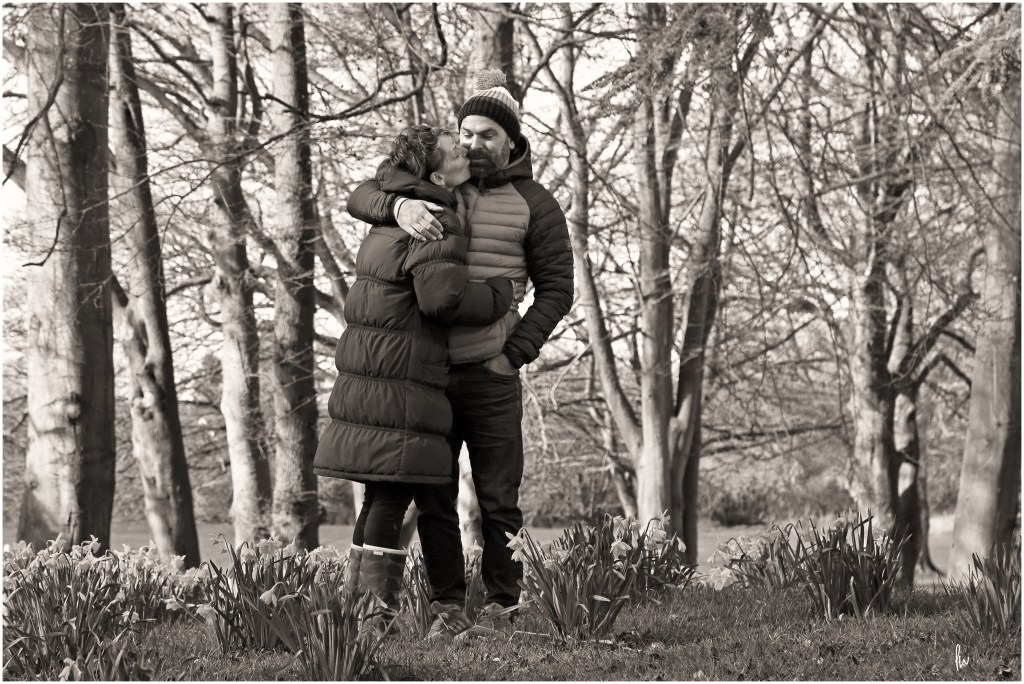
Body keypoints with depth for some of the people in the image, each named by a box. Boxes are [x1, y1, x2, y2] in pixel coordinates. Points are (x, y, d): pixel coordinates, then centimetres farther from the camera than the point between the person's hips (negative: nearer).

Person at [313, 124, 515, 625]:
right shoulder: (437, 226, -14)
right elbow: (442, 296, -25)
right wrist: (497, 296, -9)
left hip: (366, 370, 9)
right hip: (400, 381, -9)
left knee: (381, 495, 13)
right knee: (393, 495, -7)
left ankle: (358, 597, 15)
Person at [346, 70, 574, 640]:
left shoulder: (534, 205, 0)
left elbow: (556, 289, 1)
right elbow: (361, 197, 1)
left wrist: (514, 355, -10)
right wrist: (400, 206, -23)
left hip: (493, 376, -3)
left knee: (499, 501, -1)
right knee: (433, 501, 3)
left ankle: (501, 609, 9)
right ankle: (449, 608, 10)